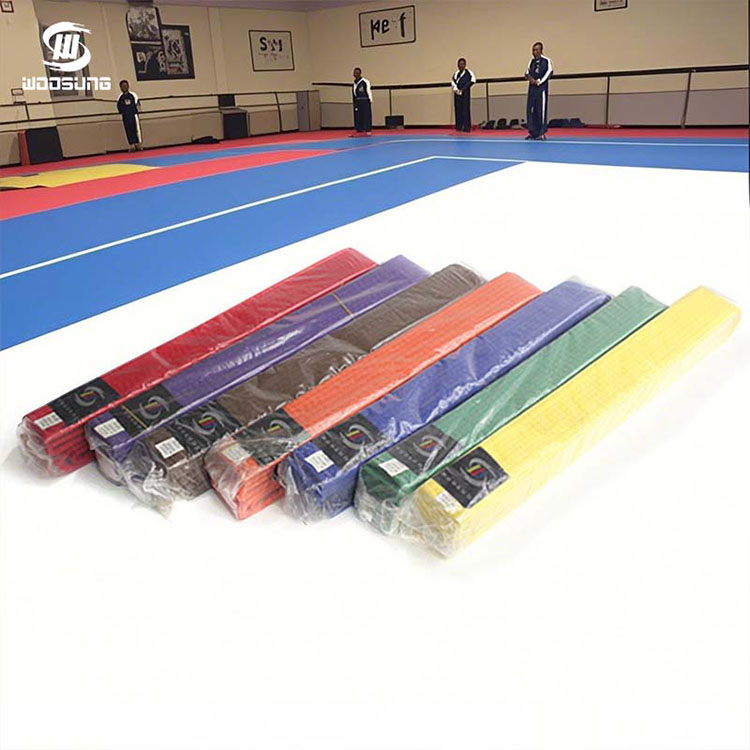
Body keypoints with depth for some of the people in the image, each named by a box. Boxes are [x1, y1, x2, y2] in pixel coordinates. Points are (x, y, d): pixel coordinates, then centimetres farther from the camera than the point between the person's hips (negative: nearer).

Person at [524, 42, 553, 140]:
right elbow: (527, 73, 15)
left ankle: (542, 133, -4)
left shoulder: (546, 61, -1)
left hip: (542, 88, -5)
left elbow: (548, 73, -7)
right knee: (530, 110, 2)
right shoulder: (531, 61, 14)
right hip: (532, 88, 6)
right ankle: (532, 132, 9)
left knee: (541, 110, -7)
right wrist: (530, 78, -7)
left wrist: (539, 81, -12)